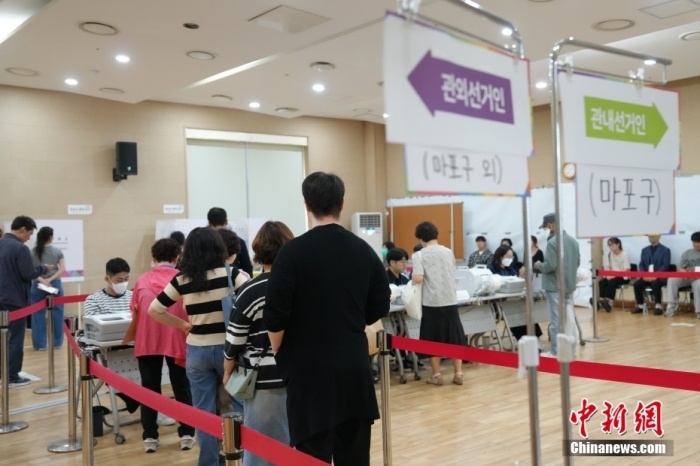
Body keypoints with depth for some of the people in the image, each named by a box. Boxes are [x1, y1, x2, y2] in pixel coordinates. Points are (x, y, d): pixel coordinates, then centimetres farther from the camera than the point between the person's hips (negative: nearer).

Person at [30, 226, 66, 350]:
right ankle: (56, 342, 14)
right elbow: (62, 269, -7)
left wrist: (42, 280, -10)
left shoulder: (33, 252, -1)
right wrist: (50, 279, -11)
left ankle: (40, 344, 9)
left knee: (38, 314, 6)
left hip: (38, 285, 0)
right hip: (55, 284, 0)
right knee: (56, 313, 8)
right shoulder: (57, 251, -1)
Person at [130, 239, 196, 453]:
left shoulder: (142, 281, 9)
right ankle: (186, 434, 14)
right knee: (181, 387, 11)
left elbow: (134, 314, 15)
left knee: (149, 388, 12)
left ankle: (149, 437, 15)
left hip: (147, 341, 2)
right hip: (176, 339, -1)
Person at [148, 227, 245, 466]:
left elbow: (154, 310, 4)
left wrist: (184, 325, 8)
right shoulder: (230, 274, -8)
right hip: (226, 347, -2)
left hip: (197, 350, 2)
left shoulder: (182, 279, -1)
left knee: (203, 411, 11)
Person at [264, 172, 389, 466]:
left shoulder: (293, 252, -12)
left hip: (309, 368, -5)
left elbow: (275, 315, -12)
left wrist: (278, 352, 6)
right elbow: (380, 308, 10)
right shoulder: (364, 251, 4)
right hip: (354, 365, 5)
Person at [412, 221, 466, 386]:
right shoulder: (448, 252, 7)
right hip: (450, 300, 4)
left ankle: (436, 375, 11)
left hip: (432, 302, -3)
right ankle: (458, 373, 12)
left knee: (433, 339, 7)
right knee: (455, 337, 10)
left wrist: (414, 277, 4)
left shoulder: (421, 254, -6)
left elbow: (418, 279, -17)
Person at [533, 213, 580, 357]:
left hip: (555, 286, -7)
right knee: (569, 317, 12)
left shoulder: (552, 242, -19)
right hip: (570, 285, 7)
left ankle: (556, 351, 4)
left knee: (556, 319, -1)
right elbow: (578, 262, 15)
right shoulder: (573, 241, 7)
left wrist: (539, 266, -4)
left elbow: (550, 266, -23)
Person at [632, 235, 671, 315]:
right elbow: (641, 264, 11)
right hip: (646, 277, 4)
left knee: (655, 284, -36)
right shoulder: (644, 250, 18)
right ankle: (640, 306, -8)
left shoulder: (665, 250, 4)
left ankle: (658, 306, -22)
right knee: (637, 284, -22)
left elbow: (665, 266, -7)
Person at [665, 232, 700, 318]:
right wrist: (684, 273, -14)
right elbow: (682, 268, 11)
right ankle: (672, 307, -26)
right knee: (672, 280, -26)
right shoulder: (687, 253, 18)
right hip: (686, 277, 3)